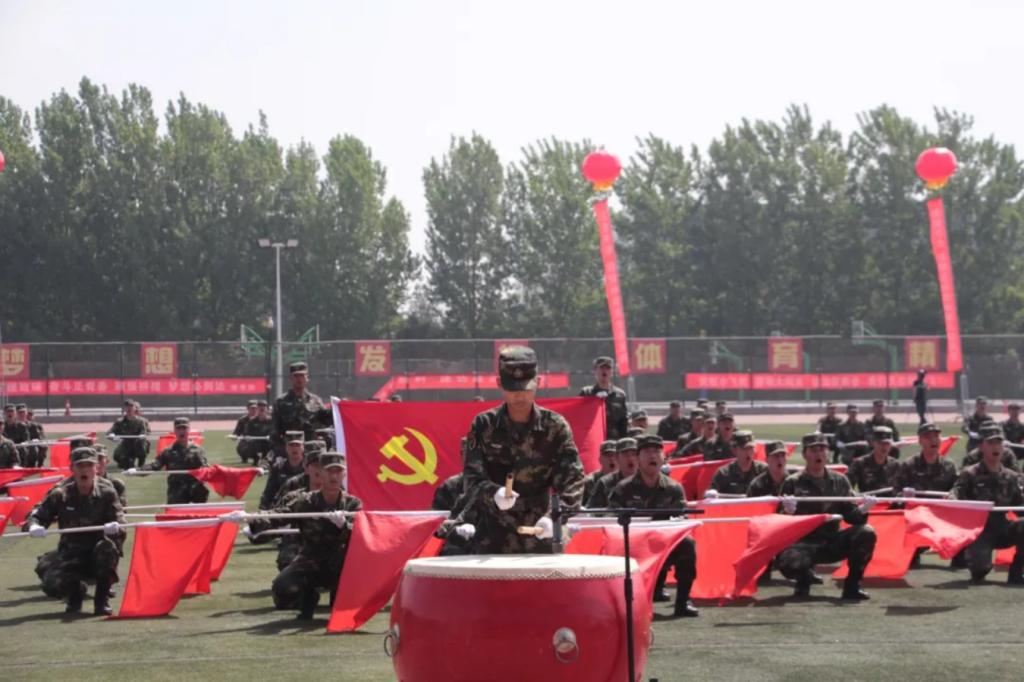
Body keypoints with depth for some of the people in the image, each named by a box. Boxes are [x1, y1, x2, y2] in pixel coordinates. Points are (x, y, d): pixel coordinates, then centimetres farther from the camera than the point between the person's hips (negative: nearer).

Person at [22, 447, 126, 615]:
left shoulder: (107, 493, -3)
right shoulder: (60, 495, 0)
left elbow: (120, 528, -12)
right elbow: (36, 515, -2)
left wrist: (116, 528, -38)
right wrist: (33, 526, -28)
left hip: (98, 556, -1)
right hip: (71, 554, 1)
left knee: (107, 546, -36)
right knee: (51, 585, -26)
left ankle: (102, 600, -13)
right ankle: (75, 591, 15)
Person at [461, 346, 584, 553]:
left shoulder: (555, 426, -1)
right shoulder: (484, 425, 2)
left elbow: (572, 479, -7)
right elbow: (471, 477, -2)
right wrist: (493, 492, -25)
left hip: (539, 538, 0)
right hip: (494, 542, 0)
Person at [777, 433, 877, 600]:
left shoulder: (839, 481, 10)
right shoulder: (792, 483, 1)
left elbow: (850, 516, 5)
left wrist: (862, 510, -17)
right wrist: (787, 511, -27)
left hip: (833, 542, 3)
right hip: (803, 543, -3)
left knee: (866, 533, -21)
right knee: (786, 561, -35)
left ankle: (851, 586, -6)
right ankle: (804, 578, 5)